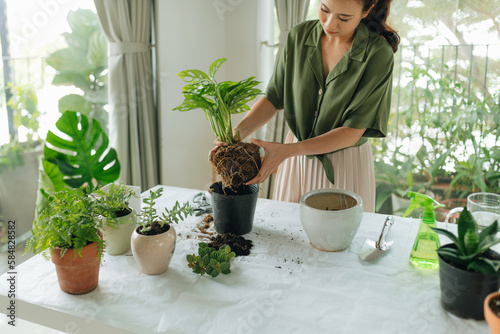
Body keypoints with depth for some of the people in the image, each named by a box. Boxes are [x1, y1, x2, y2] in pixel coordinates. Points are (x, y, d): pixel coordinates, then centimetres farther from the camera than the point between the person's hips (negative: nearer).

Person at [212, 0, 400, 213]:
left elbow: (352, 132, -21)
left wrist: (288, 150, -29)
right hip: (296, 158, 3)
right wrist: (238, 132, -21)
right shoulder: (299, 36, -7)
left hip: (346, 163, -3)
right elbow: (273, 97, -4)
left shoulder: (378, 54, -19)